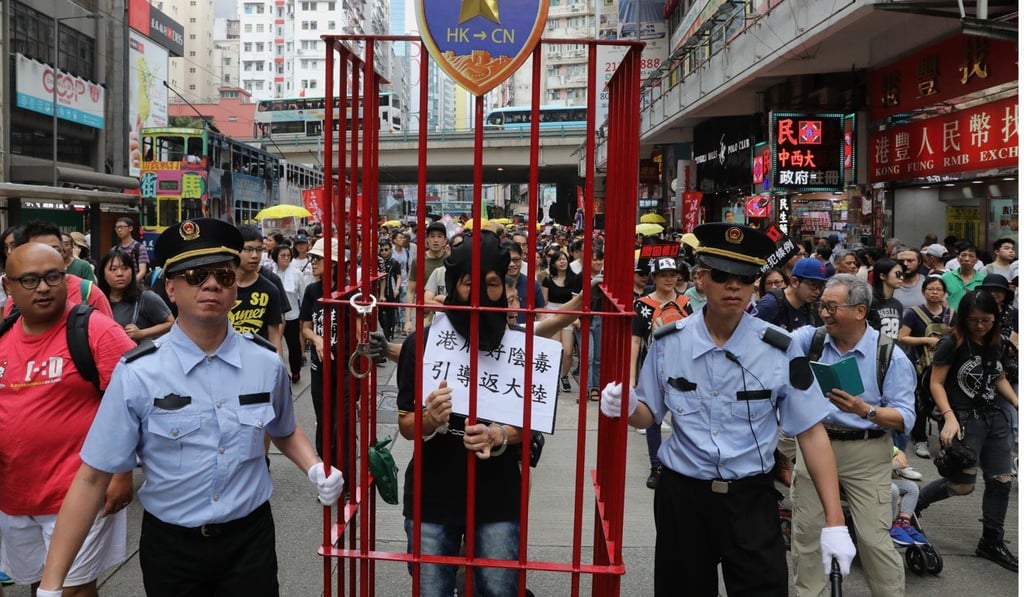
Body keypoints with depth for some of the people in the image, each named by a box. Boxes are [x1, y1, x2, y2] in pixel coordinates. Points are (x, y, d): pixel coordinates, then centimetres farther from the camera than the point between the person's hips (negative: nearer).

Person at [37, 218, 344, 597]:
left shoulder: (266, 363, -5)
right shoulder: (137, 374, -13)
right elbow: (92, 479, -11)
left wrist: (315, 469, -6)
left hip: (250, 539, 1)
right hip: (170, 546, 0)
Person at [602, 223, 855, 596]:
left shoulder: (779, 350, -10)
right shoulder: (669, 342, -5)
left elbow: (811, 432, -7)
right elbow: (649, 415, 7)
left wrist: (834, 522, -9)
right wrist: (626, 408, -18)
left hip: (751, 499, -1)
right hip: (680, 496, 2)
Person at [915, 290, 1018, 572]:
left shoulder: (995, 344, 8)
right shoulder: (952, 344, -12)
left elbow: (999, 378, 21)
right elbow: (936, 383, -12)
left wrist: (1017, 403, 7)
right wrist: (949, 417, -22)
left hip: (995, 418, 7)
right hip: (964, 420, -6)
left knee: (1002, 480, 5)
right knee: (962, 485, -4)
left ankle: (991, 542, 20)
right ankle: (913, 503, 21)